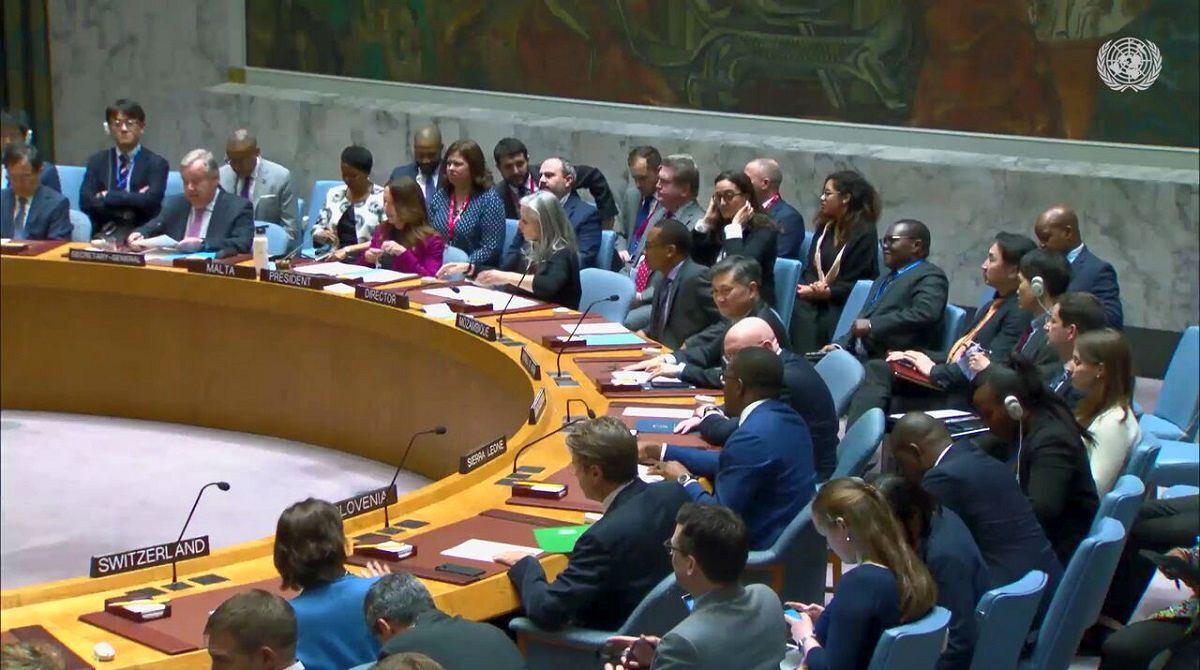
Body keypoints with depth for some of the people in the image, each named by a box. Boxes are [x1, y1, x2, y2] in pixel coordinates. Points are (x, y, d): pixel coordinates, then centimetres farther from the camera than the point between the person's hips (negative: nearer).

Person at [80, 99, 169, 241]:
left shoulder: (156, 163, 5)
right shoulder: (97, 161, 13)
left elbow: (151, 201, -11)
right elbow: (86, 201, -1)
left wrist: (107, 196, -7)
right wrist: (133, 200, -9)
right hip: (103, 236, 1)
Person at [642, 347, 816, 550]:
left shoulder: (752, 438, -26)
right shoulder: (783, 415, 3)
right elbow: (730, 463, 15)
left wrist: (684, 479, -4)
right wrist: (664, 452, 19)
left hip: (759, 546, -9)